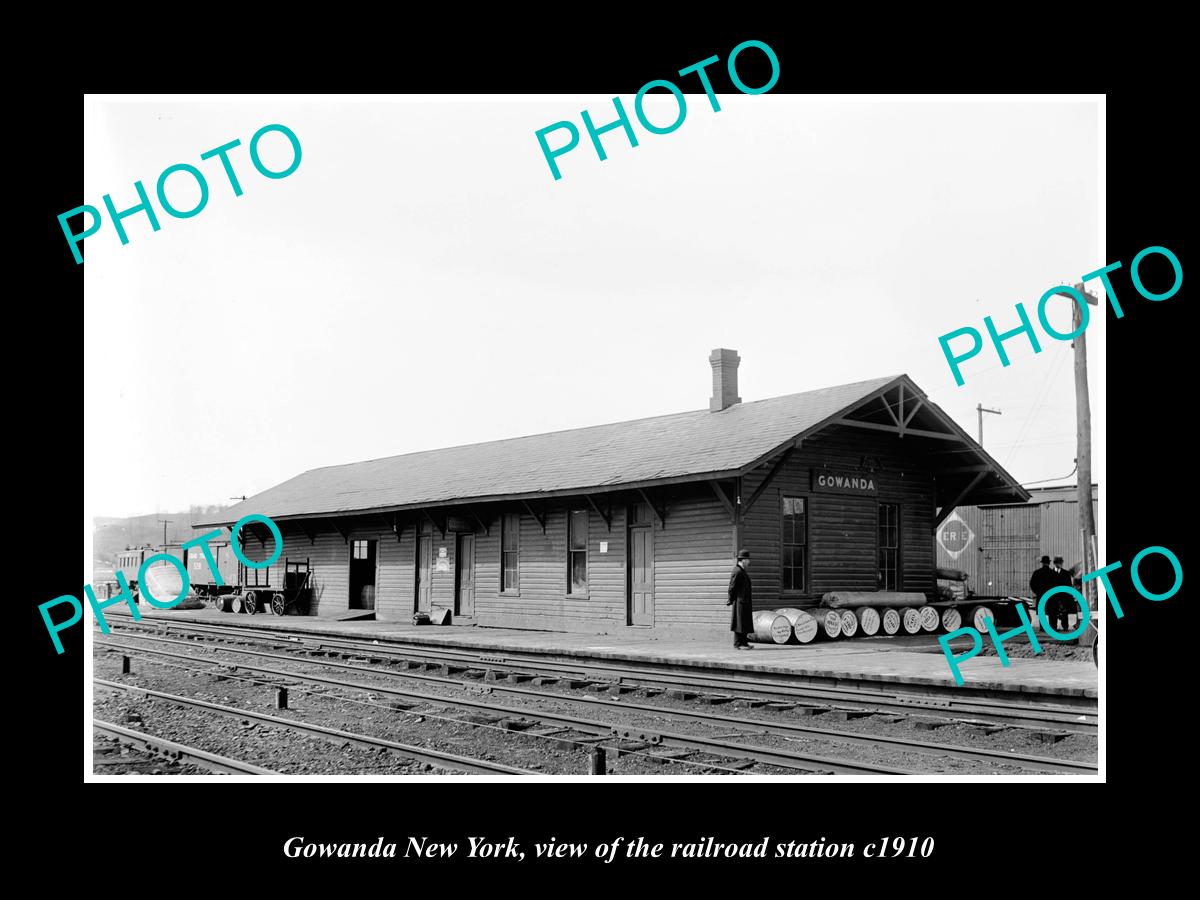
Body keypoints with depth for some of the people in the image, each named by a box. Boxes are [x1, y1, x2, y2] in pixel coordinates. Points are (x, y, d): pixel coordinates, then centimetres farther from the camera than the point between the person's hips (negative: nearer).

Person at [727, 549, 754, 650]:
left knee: (745, 623, 12)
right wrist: (731, 600, -11)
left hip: (745, 602, 10)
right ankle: (738, 643, -4)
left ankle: (743, 642, 17)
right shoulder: (737, 572, -17)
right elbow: (732, 587, -17)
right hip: (740, 601, -10)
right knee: (739, 622, -7)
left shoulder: (742, 571, 16)